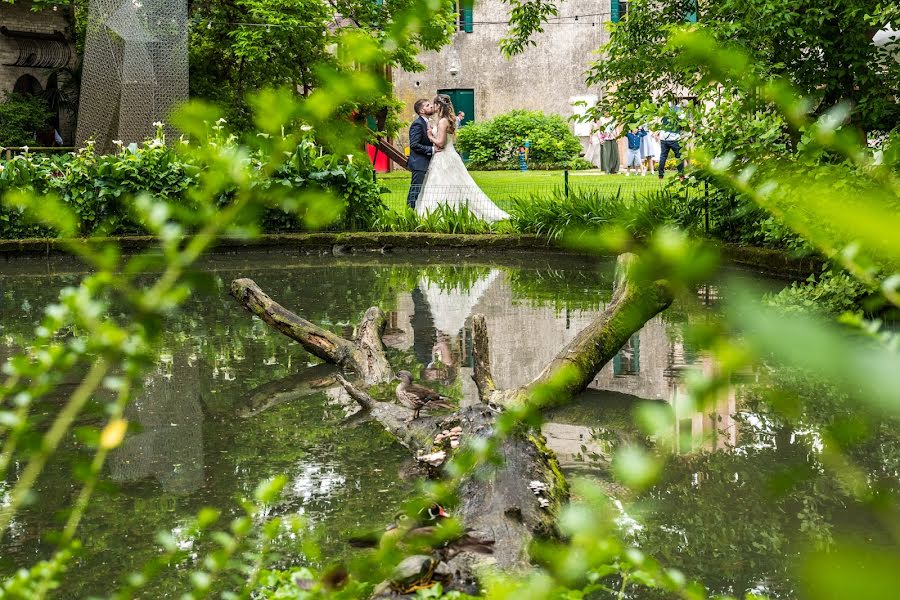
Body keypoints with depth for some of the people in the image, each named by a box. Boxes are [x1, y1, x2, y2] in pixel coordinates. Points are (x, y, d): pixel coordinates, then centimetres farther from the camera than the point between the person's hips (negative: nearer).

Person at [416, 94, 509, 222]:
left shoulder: (443, 121, -16)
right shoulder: (448, 120, 13)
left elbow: (440, 143, -21)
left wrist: (430, 137, -5)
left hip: (443, 159, -10)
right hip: (449, 156, 10)